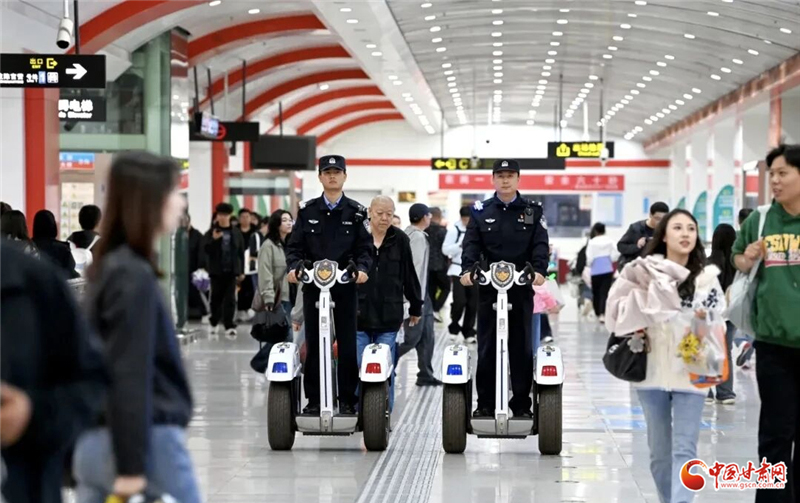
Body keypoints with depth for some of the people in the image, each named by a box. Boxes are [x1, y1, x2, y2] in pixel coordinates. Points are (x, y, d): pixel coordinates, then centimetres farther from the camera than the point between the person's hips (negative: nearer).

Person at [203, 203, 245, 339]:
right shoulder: (211, 232, 1)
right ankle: (214, 322, 29)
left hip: (231, 270, 0)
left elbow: (241, 253, 7)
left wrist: (241, 271, 6)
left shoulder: (236, 233, 3)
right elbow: (206, 250, -6)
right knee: (216, 297, 10)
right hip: (216, 270, 0)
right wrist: (213, 240, -24)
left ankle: (229, 326, -6)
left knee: (230, 299, -5)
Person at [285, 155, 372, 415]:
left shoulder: (356, 212, 6)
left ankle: (347, 400, 7)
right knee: (313, 344, 4)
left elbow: (365, 247, 2)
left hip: (345, 286, -1)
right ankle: (313, 400, 9)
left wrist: (362, 268, -17)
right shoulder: (307, 211, 9)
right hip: (313, 285, 1)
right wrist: (294, 266, -12)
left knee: (348, 344, 1)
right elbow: (295, 245, 6)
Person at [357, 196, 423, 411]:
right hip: (358, 314, -1)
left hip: (388, 319, 1)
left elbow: (409, 276, 10)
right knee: (357, 367, 0)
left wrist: (416, 307, 15)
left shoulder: (400, 240, 5)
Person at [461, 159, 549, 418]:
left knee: (522, 348, 4)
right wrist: (467, 269, -18)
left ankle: (522, 404, 10)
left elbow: (541, 244, -2)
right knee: (486, 348, 3)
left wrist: (539, 270, -20)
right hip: (488, 288, 0)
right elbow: (471, 243, -1)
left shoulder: (533, 210, 7)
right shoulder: (480, 211, 8)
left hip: (522, 289, 0)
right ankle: (485, 404, 10)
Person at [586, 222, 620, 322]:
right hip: (607, 270, 1)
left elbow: (589, 258, -10)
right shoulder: (609, 241, -2)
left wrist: (589, 265, 11)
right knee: (605, 292, -3)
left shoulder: (592, 242, -8)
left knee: (596, 292, 13)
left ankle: (598, 314, 23)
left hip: (596, 271, -1)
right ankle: (603, 313, -18)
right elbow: (615, 256, -2)